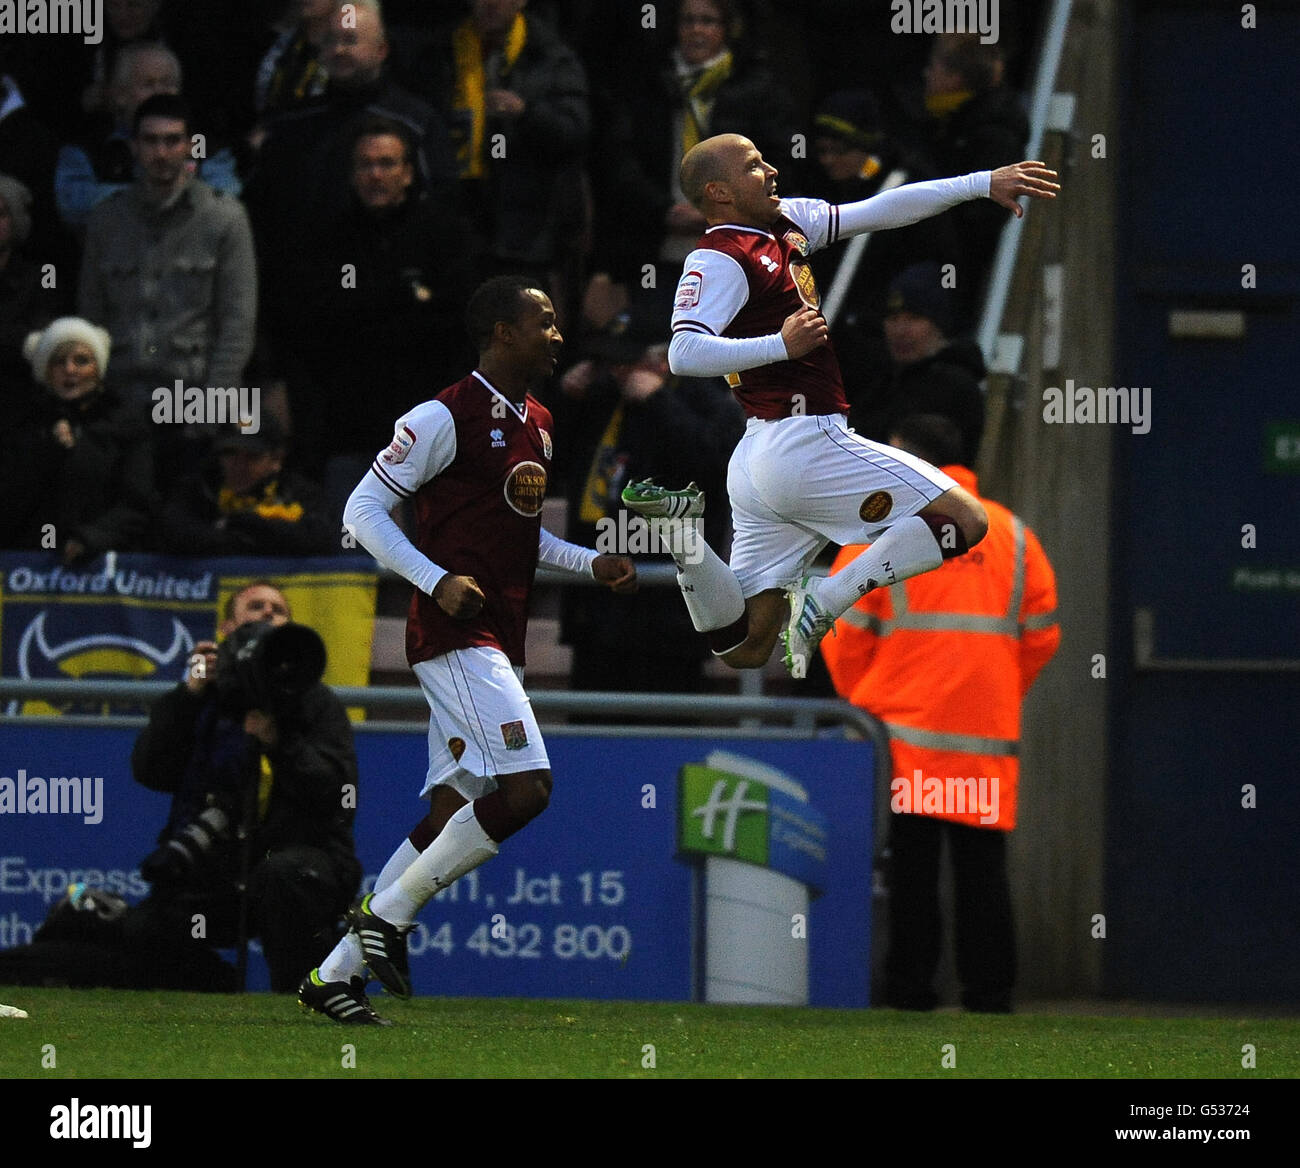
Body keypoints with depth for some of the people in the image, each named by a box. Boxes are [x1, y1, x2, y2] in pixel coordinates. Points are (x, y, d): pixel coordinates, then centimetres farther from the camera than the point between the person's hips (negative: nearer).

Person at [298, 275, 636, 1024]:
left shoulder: (537, 426, 18)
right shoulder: (446, 419, -9)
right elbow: (364, 509, -8)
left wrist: (590, 564, 15)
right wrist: (438, 581, -19)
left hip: (498, 644, 9)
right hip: (457, 634, -9)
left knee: (454, 811, 6)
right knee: (526, 786, -20)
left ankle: (337, 972, 9)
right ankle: (389, 915, -9)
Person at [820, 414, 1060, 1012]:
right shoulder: (1013, 533, 11)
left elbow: (842, 627, -2)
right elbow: (1042, 633, 10)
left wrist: (859, 696, 13)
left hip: (903, 724, -3)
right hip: (989, 730, 3)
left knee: (908, 858, 0)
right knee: (982, 865, 6)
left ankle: (908, 984, -1)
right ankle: (989, 986, 4)